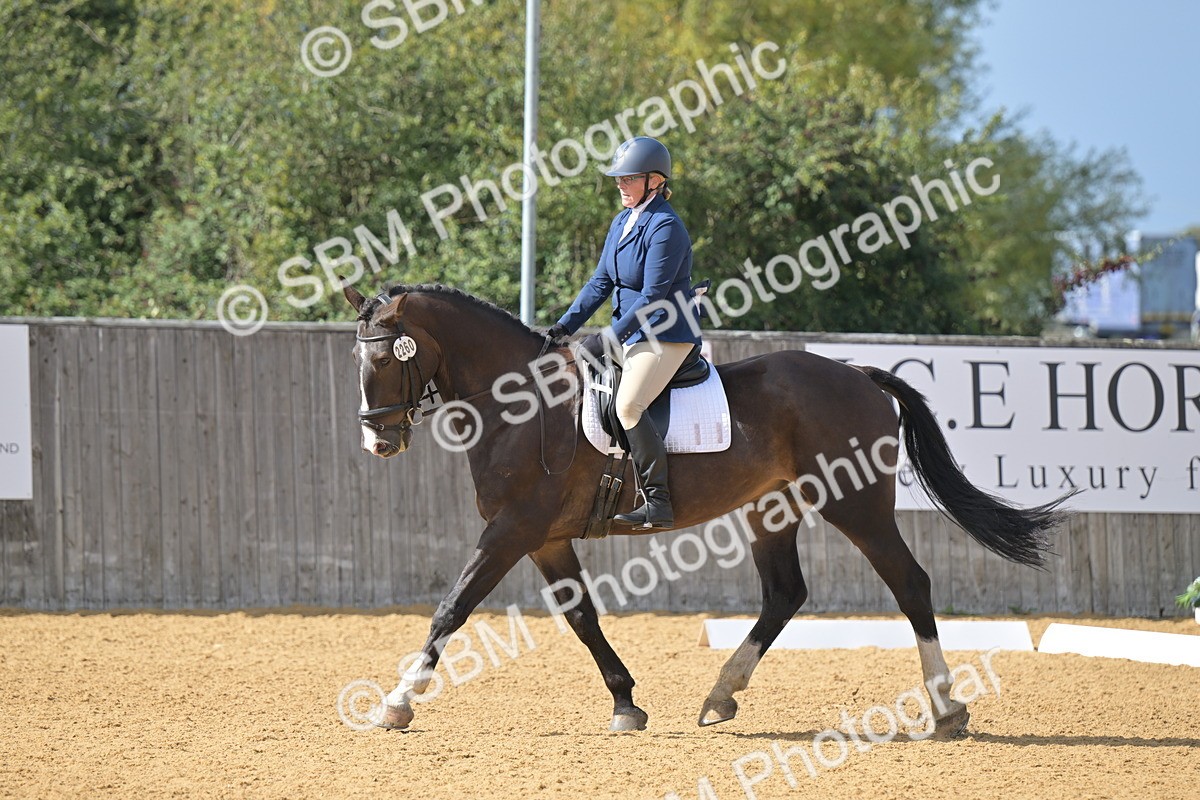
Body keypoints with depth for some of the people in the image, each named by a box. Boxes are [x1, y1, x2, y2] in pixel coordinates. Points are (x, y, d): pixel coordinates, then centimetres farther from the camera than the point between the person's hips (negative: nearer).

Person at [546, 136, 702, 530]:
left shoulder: (665, 228, -17)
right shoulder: (622, 222, 11)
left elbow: (652, 298, -21)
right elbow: (601, 281, 12)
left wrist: (608, 338, -21)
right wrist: (565, 326, 1)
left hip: (668, 335, -10)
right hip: (631, 333, 10)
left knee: (628, 405, -27)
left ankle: (659, 503, -25)